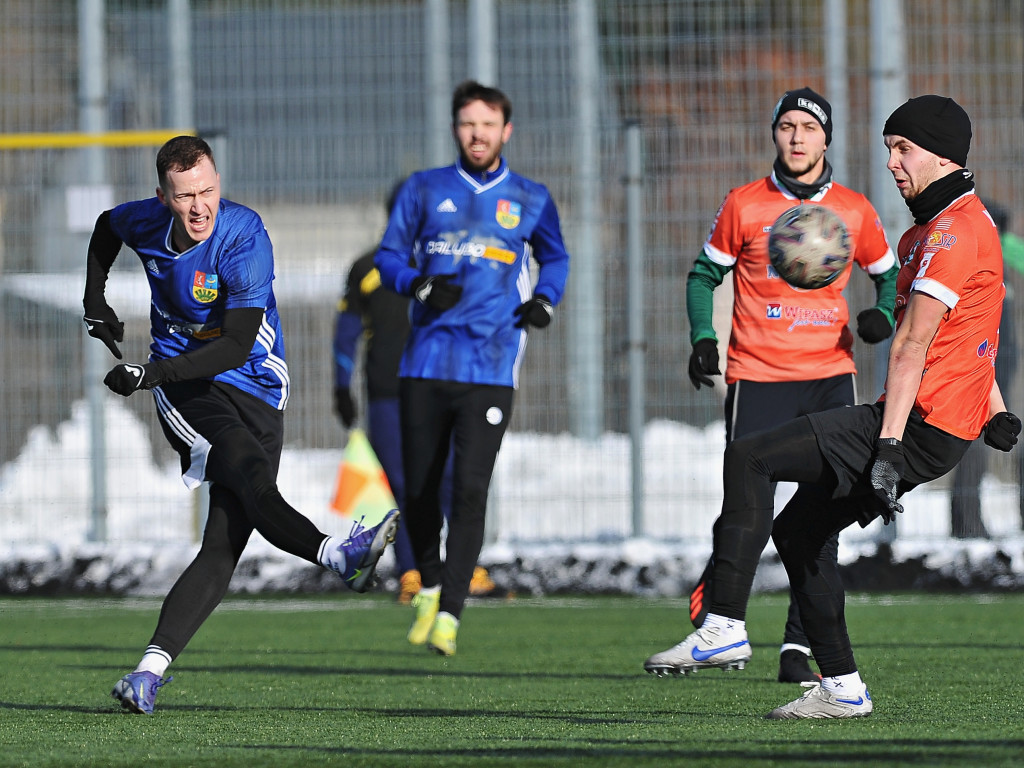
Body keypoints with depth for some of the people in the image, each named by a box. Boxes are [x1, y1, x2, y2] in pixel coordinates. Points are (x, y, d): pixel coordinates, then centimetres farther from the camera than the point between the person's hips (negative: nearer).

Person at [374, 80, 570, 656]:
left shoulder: (530, 200, 9)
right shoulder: (425, 190, 8)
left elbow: (555, 257, 25)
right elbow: (389, 255, 11)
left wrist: (545, 300, 5)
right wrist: (421, 284, -10)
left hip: (491, 367, -1)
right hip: (426, 363, 1)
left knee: (470, 489, -14)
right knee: (419, 490, 6)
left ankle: (450, 614, -14)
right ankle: (430, 586, 32)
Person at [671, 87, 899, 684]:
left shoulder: (854, 210, 6)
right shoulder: (744, 206, 2)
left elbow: (888, 273, 19)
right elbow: (705, 275, 11)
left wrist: (883, 315, -2)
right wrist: (704, 339, -4)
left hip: (831, 376, 2)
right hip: (757, 379, -2)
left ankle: (799, 648, 4)